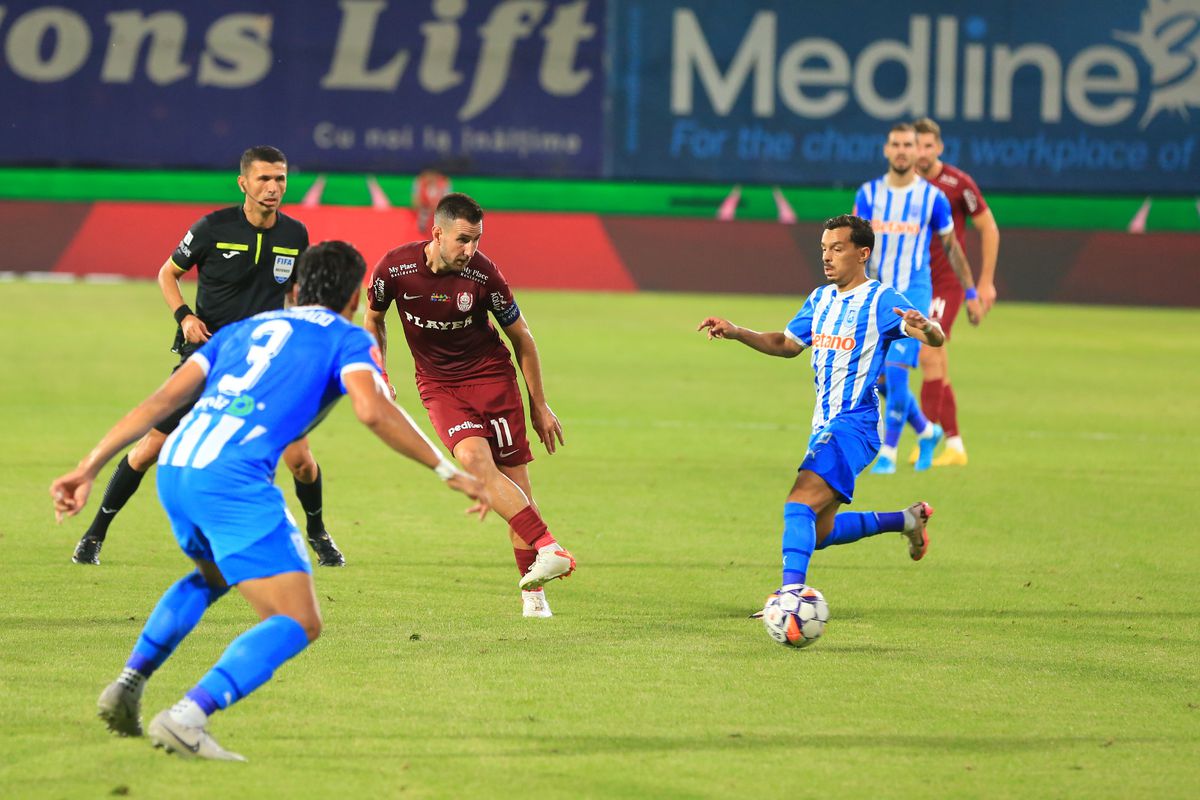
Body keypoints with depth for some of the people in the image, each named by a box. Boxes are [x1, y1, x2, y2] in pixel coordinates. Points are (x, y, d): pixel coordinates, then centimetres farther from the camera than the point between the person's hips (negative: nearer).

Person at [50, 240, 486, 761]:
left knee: (212, 575, 37)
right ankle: (188, 718, -21)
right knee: (298, 624, -3)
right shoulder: (347, 339, 14)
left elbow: (161, 400, 21)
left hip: (174, 467, 7)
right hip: (233, 480, -7)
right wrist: (449, 472, -1)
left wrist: (89, 468, 20)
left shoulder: (243, 330, 29)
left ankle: (128, 686, 24)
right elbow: (373, 410, -7)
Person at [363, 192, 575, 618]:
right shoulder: (395, 267, -13)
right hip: (439, 386, 0)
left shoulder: (483, 273, -15)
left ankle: (532, 591, 3)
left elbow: (521, 337, 0)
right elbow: (374, 319, 9)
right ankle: (549, 550, -33)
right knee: (474, 458, -26)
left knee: (514, 478, -7)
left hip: (492, 375, 0)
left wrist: (539, 407, 4)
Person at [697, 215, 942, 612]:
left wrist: (924, 326, -46)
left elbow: (935, 338, -23)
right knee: (818, 534, 16)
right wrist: (736, 333, 13)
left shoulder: (882, 301, -11)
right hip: (825, 427, 9)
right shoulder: (821, 299, 14)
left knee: (799, 505, -28)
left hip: (853, 426, -9)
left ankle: (791, 591, -39)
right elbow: (787, 343, 26)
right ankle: (908, 519, 33)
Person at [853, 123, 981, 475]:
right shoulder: (869, 194, 3)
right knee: (880, 378, 6)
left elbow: (952, 247, 10)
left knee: (896, 372, -16)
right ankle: (927, 430, 31)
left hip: (914, 291, -3)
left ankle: (888, 453, -8)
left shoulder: (932, 197, -1)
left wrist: (971, 293, 13)